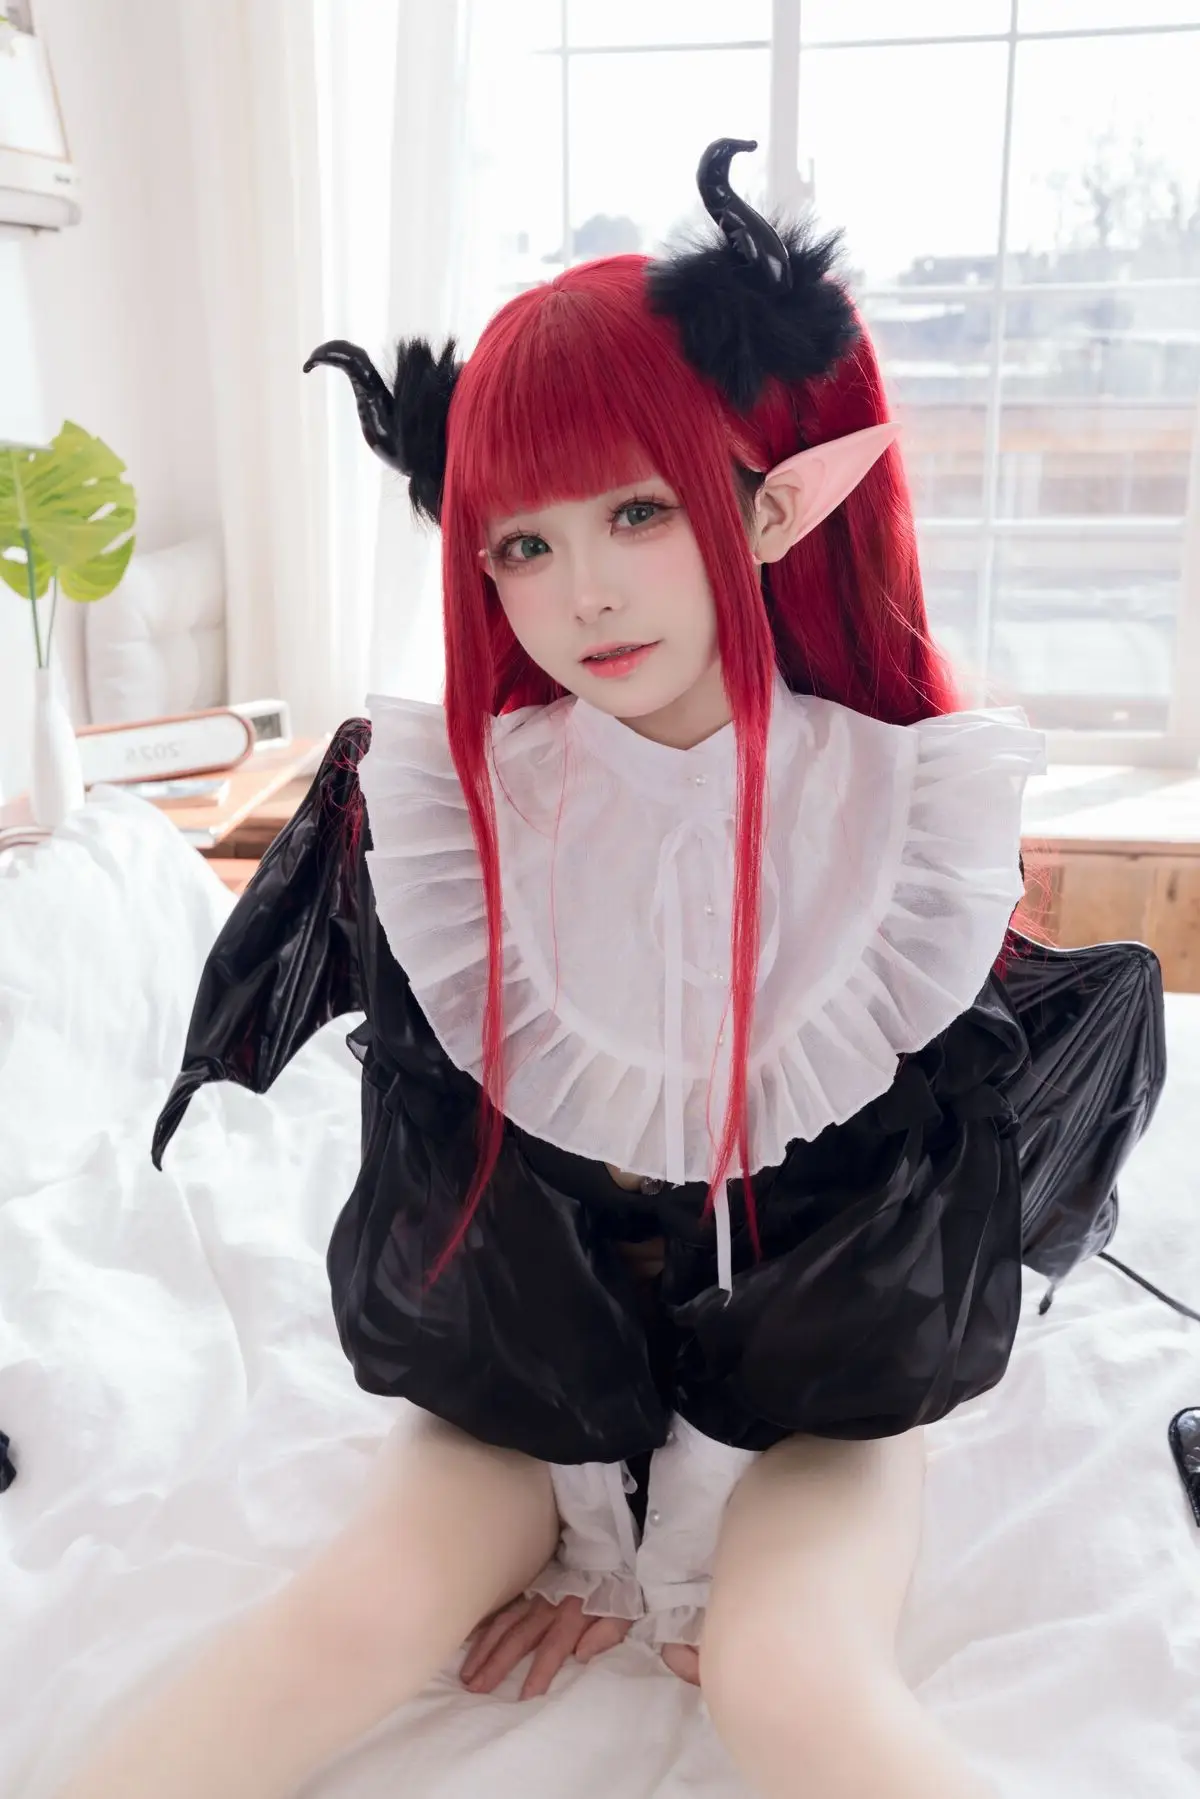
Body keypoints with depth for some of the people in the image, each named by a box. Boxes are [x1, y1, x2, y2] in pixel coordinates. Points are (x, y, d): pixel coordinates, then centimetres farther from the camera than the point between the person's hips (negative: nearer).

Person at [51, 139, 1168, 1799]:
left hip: (819, 1368, 0)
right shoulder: (447, 805, -13)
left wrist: (646, 1558, -10)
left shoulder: (901, 804, -15)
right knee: (355, 1611, -19)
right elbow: (448, 1164, -5)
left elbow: (919, 1220, -10)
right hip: (533, 1356, 1)